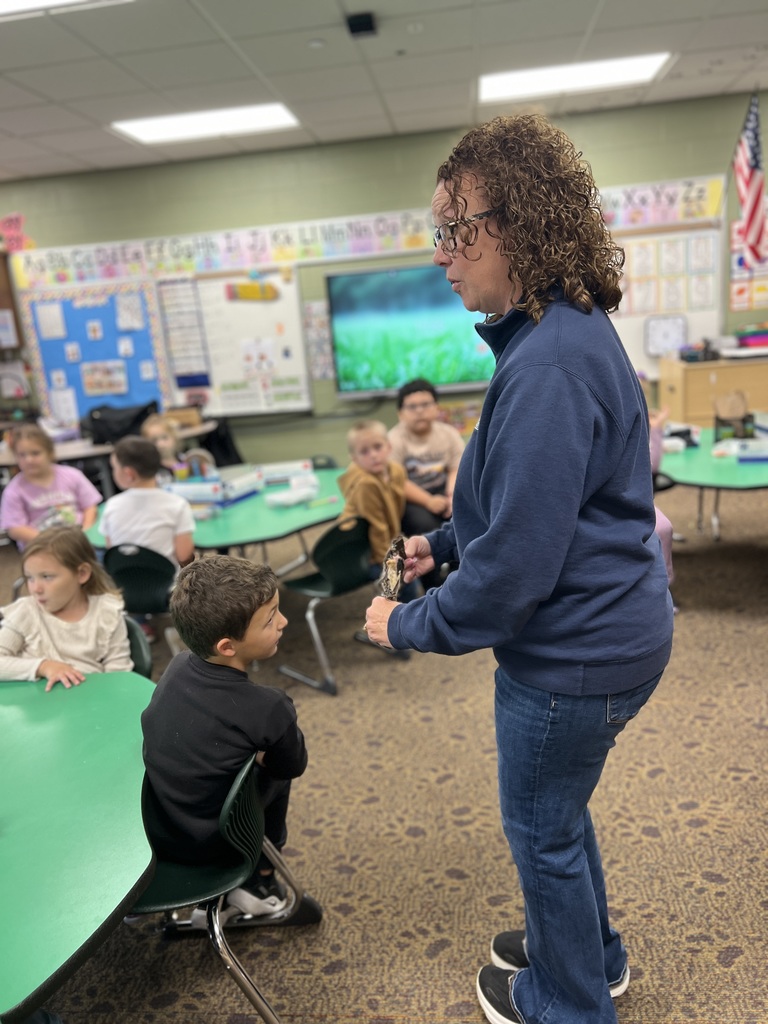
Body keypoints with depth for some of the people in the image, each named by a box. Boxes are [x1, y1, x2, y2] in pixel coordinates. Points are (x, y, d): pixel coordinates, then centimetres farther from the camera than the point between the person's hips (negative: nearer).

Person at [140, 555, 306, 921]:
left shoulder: (178, 666, -11)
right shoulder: (268, 709, -27)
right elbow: (294, 765, -6)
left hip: (147, 823, 5)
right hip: (201, 846, -4)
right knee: (277, 773, 16)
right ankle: (259, 883, 25)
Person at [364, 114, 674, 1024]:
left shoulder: (548, 367, -28)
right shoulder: (572, 332, 6)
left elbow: (517, 562, -28)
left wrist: (411, 625, -14)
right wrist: (446, 542, 10)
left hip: (574, 652, -10)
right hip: (605, 630, 10)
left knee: (542, 827, 15)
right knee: (555, 809, 28)